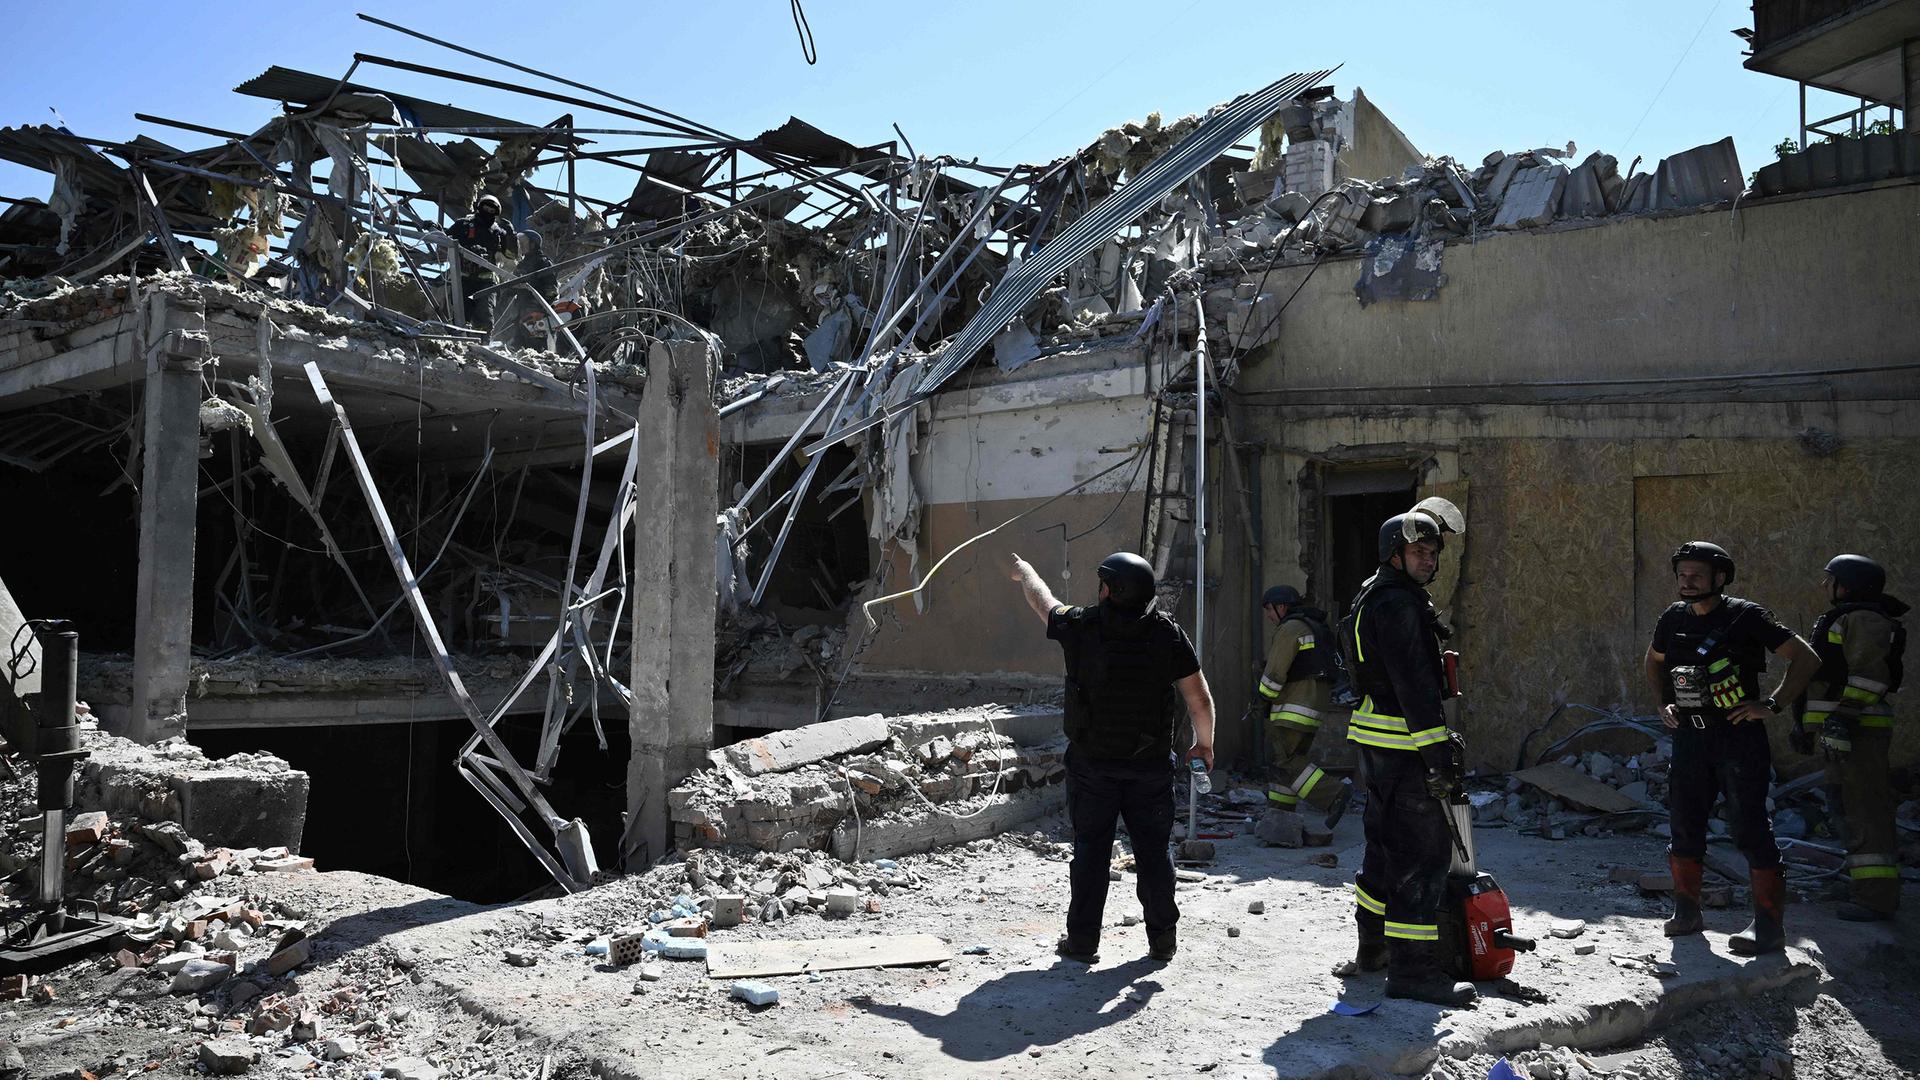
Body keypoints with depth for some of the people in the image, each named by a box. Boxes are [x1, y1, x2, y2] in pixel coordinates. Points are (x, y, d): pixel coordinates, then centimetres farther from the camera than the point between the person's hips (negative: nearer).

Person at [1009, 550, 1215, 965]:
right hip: (1150, 766, 1)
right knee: (1154, 850, 10)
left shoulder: (1080, 627, -9)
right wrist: (1204, 743, 11)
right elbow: (1200, 700, -6)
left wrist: (1023, 571, 34)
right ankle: (1163, 938, 18)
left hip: (1091, 764, 0)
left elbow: (1043, 601, 13)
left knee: (1090, 850, 8)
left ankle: (1083, 939, 14)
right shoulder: (1168, 633, -8)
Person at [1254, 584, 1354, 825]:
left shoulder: (1290, 628, -11)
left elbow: (1275, 672, -17)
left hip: (1295, 708, -10)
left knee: (1286, 762, -11)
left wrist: (1265, 698, 0)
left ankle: (1334, 795, -21)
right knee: (1286, 758, 13)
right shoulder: (1317, 627, 21)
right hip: (1317, 704, 10)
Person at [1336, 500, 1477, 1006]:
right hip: (1402, 743, -11)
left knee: (1387, 841, 19)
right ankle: (1412, 969, -8)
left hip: (1378, 745, 11)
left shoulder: (1377, 596, 19)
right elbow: (1413, 683, -23)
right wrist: (1438, 751, -25)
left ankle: (1373, 948, 31)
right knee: (1424, 849, -9)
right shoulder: (1396, 603, -16)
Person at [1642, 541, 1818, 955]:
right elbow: (1653, 662, 26)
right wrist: (1663, 703, 13)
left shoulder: (1746, 616, -9)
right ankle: (1687, 912, 22)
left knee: (1750, 827, -8)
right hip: (1690, 735, 6)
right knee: (1684, 824, 9)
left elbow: (1806, 658, -5)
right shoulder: (1673, 619, 6)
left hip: (1739, 736, -6)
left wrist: (1771, 704, -11)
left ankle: (1769, 925, -3)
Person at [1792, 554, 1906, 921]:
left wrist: (1844, 717, -28)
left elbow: (1867, 673, -22)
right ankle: (1868, 888, 22)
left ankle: (1876, 897, -11)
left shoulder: (1865, 619, -11)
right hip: (1841, 726, 11)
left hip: (1858, 728, -11)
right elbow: (1824, 677, 27)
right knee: (1855, 806, 14)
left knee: (1865, 809, -11)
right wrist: (1807, 725, 27)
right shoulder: (1841, 620, 22)